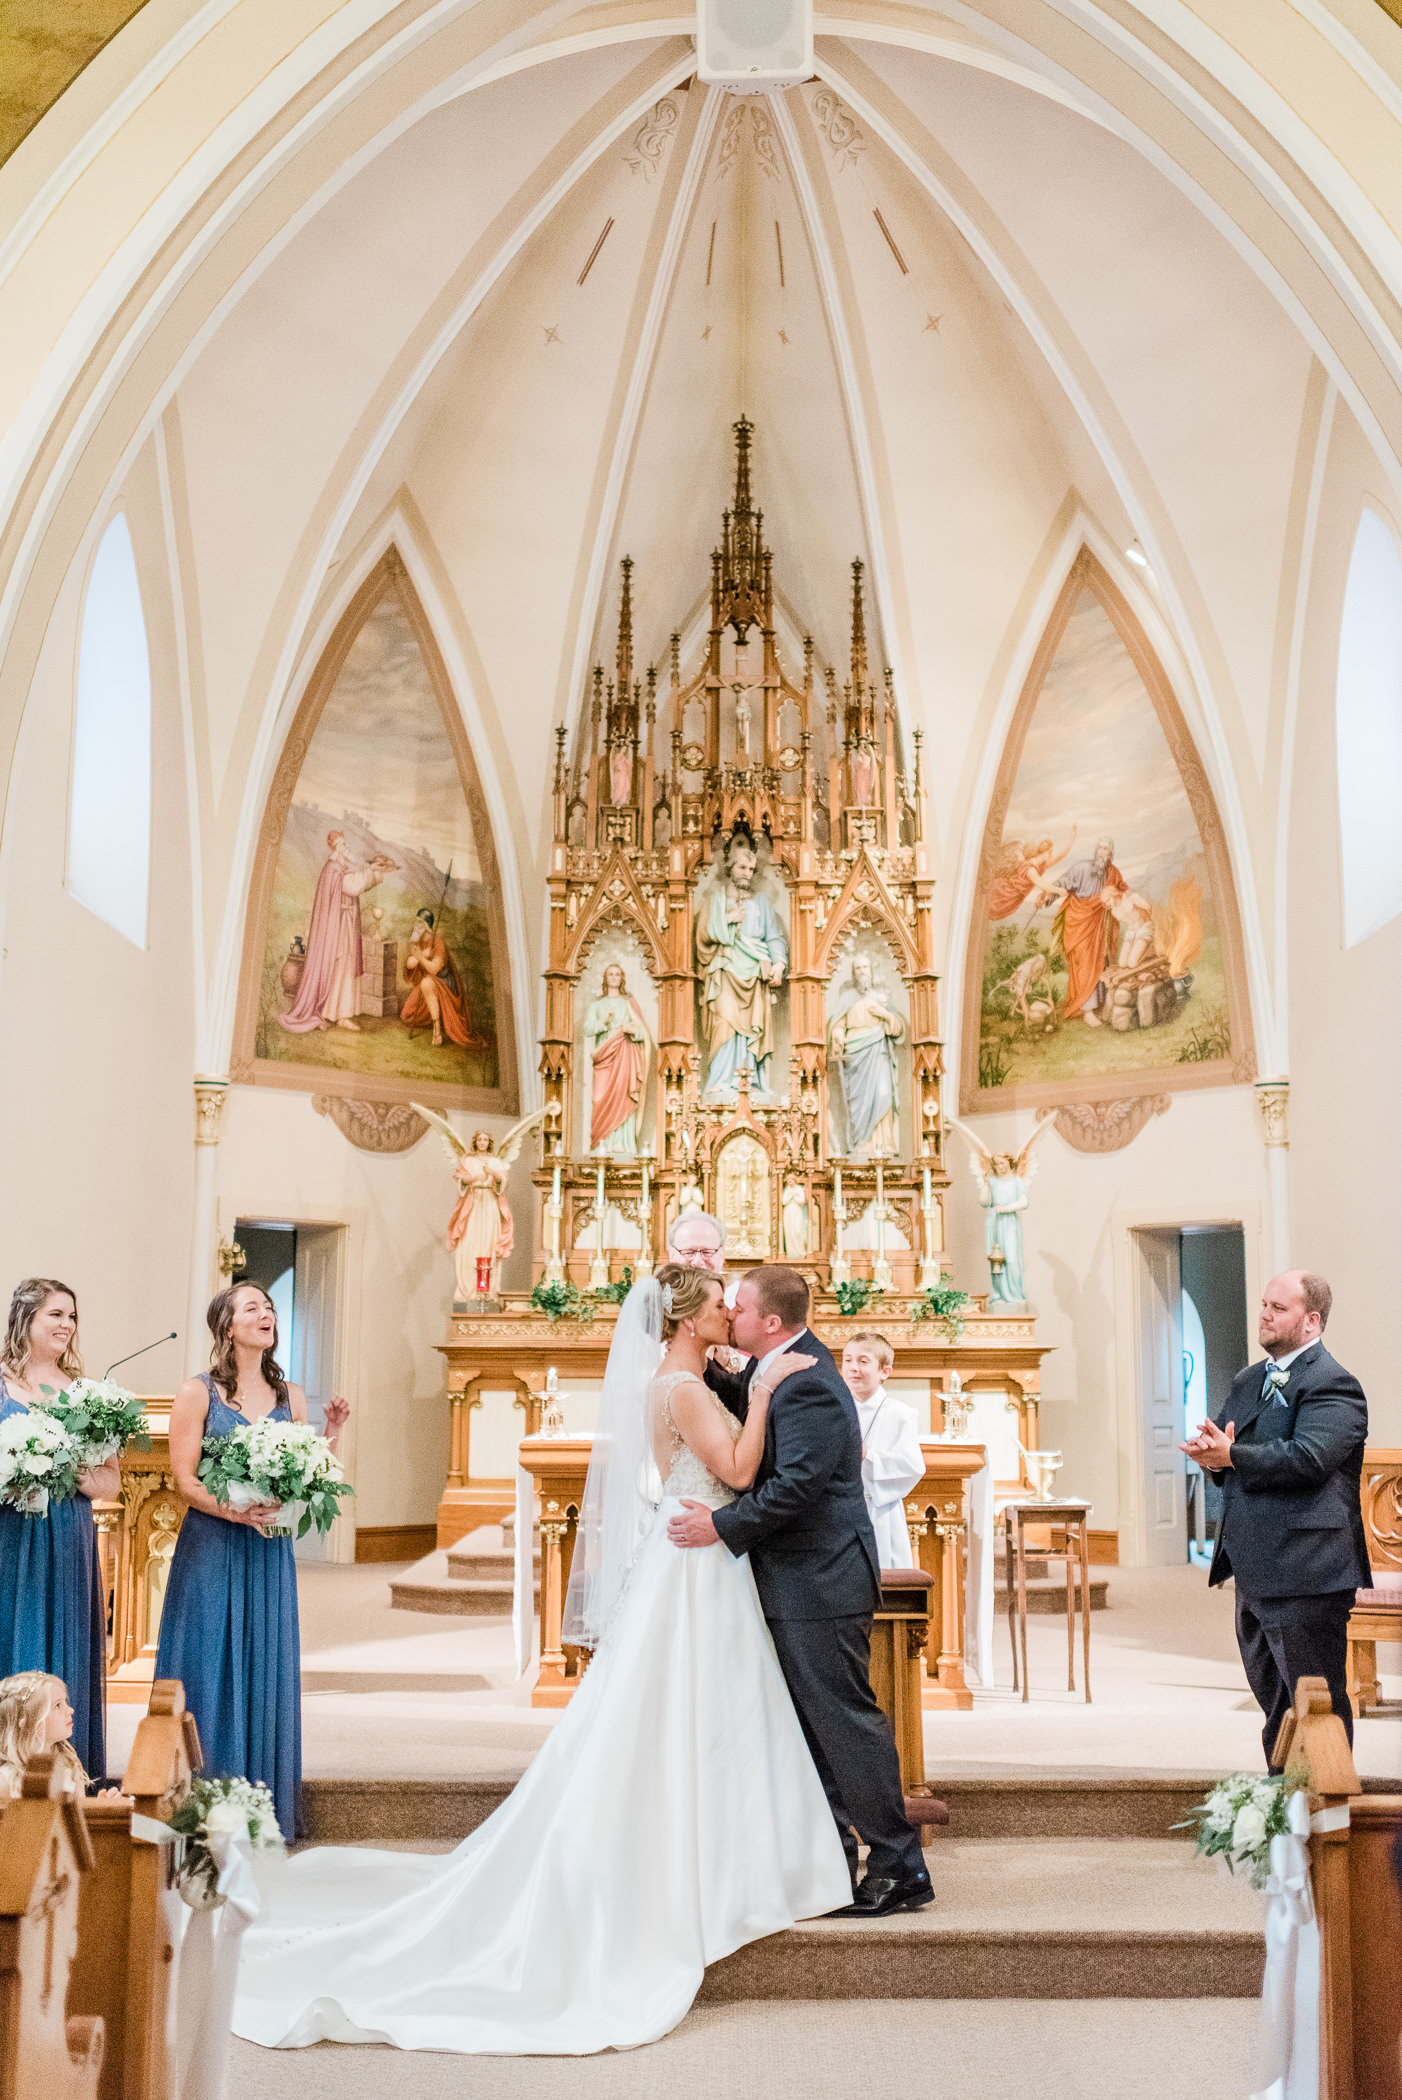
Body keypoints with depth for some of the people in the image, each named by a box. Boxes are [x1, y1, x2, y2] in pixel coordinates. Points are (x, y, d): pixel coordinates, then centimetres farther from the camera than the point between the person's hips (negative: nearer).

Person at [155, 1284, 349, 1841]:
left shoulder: (290, 1397, 10)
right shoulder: (198, 1393, -2)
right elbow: (184, 1480, -8)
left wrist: (331, 1435, -4)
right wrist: (235, 1511, -22)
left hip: (269, 1551, 4)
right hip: (211, 1548, -4)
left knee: (266, 1670, 5)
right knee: (211, 1671, -2)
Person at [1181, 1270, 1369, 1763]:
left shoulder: (1332, 1385, -12)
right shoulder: (1248, 1381, 17)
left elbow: (1307, 1459, -25)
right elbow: (1220, 1447, 15)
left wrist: (1231, 1456, -21)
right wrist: (1215, 1456, -9)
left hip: (1305, 1572, -9)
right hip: (1256, 1570, 9)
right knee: (1272, 1698, 20)